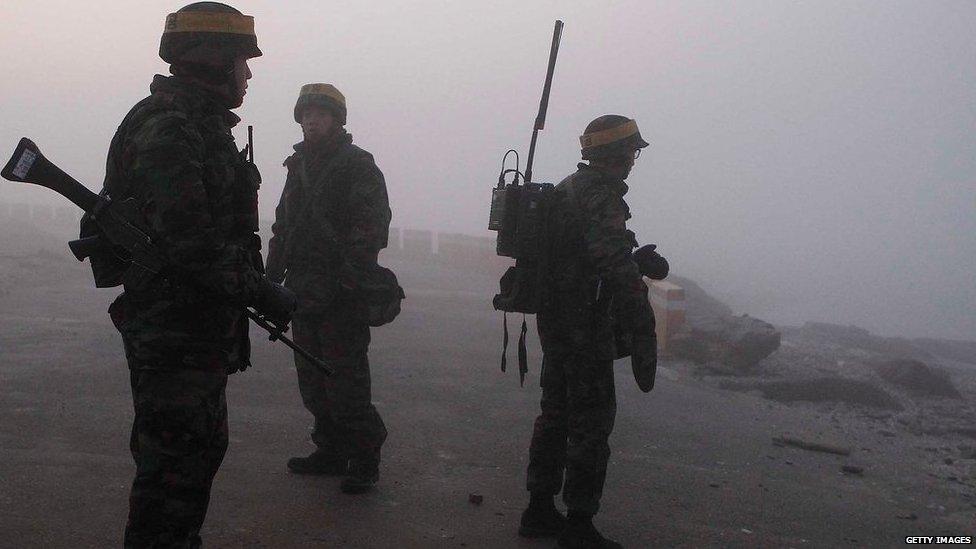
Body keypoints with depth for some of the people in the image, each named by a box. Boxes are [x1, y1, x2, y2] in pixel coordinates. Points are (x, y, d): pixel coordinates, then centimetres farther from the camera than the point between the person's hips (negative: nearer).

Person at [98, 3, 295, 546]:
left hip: (203, 330, 11)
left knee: (203, 447, 21)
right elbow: (191, 246, -26)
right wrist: (266, 294, -18)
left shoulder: (203, 127, 15)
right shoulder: (168, 130, -18)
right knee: (174, 464, -2)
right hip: (173, 332, -11)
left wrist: (259, 289, 18)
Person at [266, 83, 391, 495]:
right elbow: (282, 226, 25)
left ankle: (365, 458, 7)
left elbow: (372, 228, -14)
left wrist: (348, 280, -22)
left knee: (345, 381, -5)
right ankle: (331, 450, 24)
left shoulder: (358, 166, -5)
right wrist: (272, 276, 15)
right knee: (312, 381, 12)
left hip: (342, 296, -8)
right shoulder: (298, 167, 18)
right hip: (304, 293, 8)